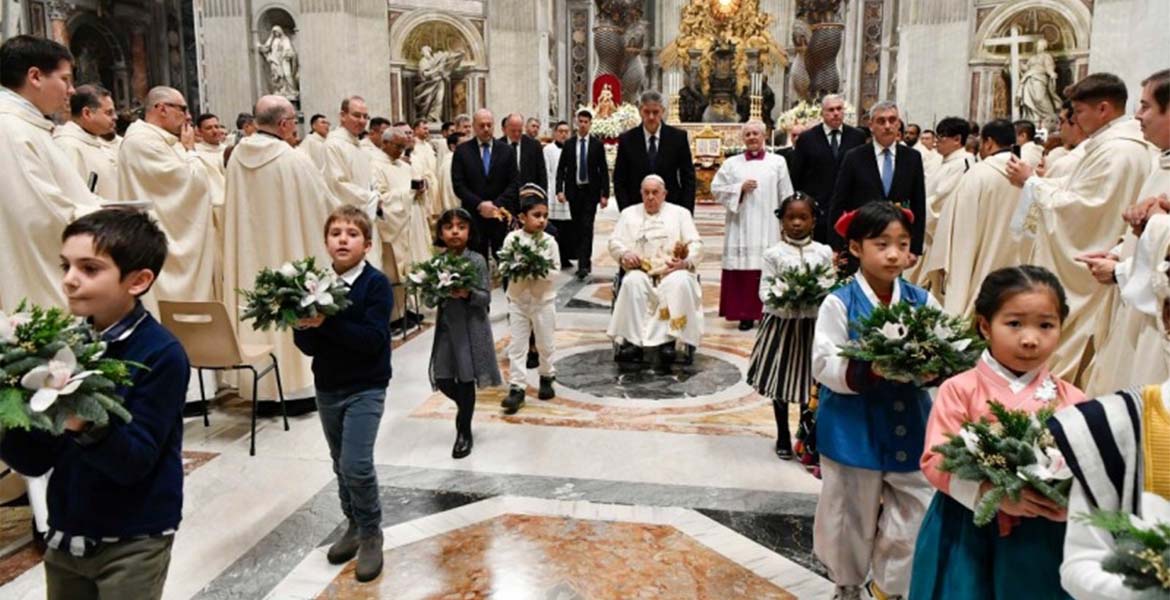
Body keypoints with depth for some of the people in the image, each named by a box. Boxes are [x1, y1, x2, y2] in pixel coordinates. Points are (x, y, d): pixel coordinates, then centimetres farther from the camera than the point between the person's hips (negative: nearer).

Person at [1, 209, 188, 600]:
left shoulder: (161, 354, -17)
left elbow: (136, 461, -20)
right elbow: (35, 462, 1)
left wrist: (86, 427, -35)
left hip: (133, 541, -5)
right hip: (64, 535, 5)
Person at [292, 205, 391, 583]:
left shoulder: (376, 284, -14)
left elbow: (372, 339, -24)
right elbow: (308, 347, -1)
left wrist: (325, 322, -30)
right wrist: (302, 325, -22)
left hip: (365, 388, -5)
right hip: (327, 388, 5)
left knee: (356, 464, -11)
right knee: (341, 465, 17)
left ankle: (371, 535, 10)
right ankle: (354, 526, 36)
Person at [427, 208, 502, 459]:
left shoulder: (477, 260, -9)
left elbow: (486, 297, -10)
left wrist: (467, 294, -27)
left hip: (471, 328, -4)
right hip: (446, 326, 4)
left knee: (466, 380, 4)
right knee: (443, 380, 5)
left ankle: (464, 432, 20)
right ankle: (466, 409, 36)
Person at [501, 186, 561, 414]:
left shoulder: (549, 241, -7)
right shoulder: (512, 239, -7)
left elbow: (555, 271, -10)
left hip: (543, 300, 0)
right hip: (518, 299, 0)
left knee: (545, 343, 13)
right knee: (517, 345, 2)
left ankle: (546, 377, 36)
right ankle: (517, 387, 6)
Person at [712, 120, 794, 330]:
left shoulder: (778, 162, 7)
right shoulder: (731, 163, 8)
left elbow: (786, 196, 5)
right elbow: (716, 189, 4)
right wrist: (740, 187, -8)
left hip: (768, 228, 0)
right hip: (741, 227, 1)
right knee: (742, 270, -2)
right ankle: (745, 314, 4)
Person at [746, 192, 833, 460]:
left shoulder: (824, 252, 3)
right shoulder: (774, 253, -3)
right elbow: (765, 290, -5)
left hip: (813, 323, 1)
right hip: (781, 323, -1)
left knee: (810, 382, 7)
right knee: (780, 383, 8)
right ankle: (783, 437, 25)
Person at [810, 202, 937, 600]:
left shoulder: (922, 301, -1)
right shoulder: (839, 303, -11)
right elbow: (825, 366, -15)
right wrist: (869, 370, -28)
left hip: (909, 429, 3)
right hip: (853, 430, -3)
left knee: (914, 518, 11)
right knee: (851, 518, 14)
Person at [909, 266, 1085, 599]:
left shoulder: (1072, 401, 2)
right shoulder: (960, 389, -7)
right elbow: (936, 460, -11)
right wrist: (993, 494, -23)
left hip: (1043, 537, 2)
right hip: (966, 531, -2)